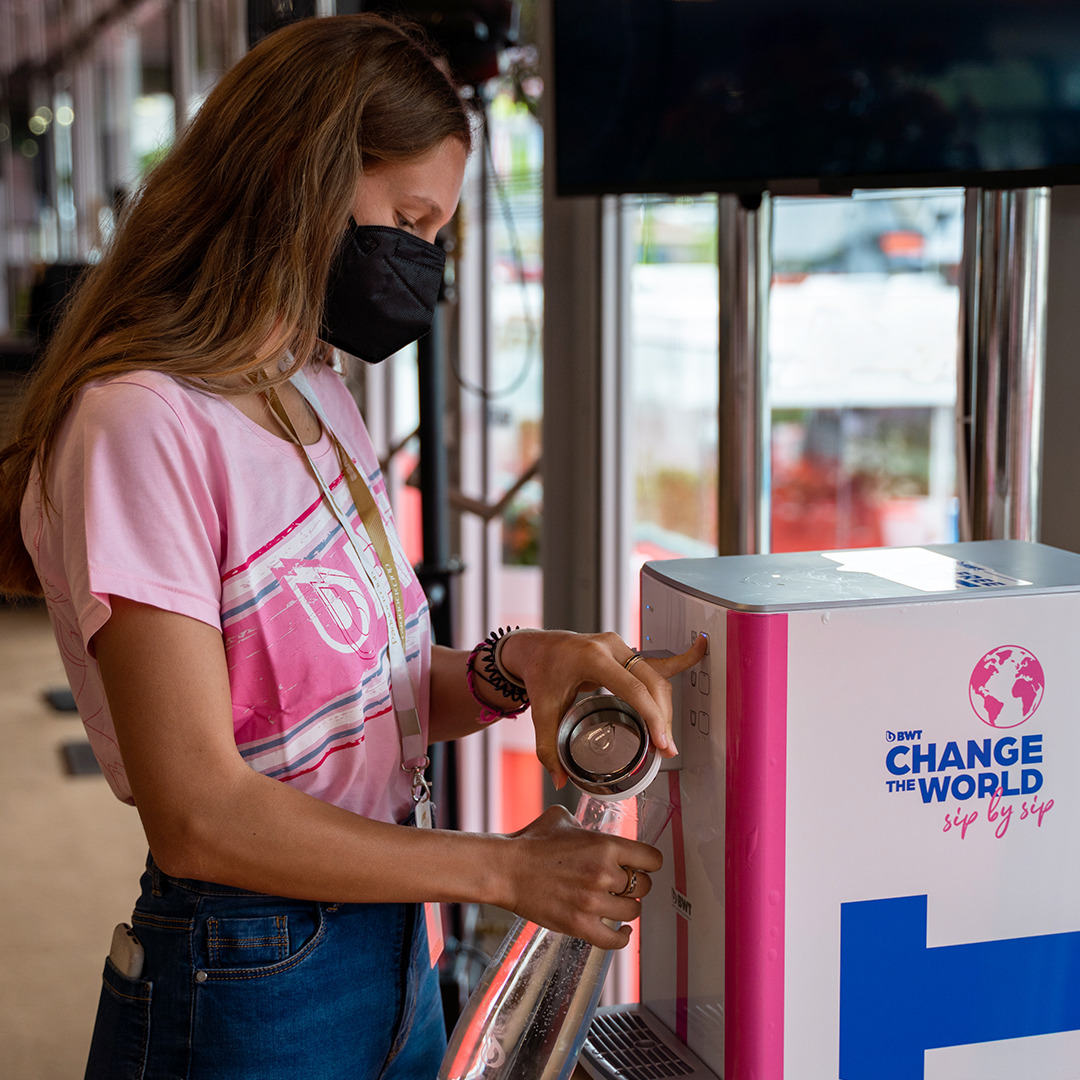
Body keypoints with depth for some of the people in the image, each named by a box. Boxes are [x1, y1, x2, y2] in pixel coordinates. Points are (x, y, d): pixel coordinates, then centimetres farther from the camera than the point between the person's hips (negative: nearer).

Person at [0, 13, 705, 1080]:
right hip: (251, 994, -8)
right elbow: (198, 814, -23)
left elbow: (374, 692, 9)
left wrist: (511, 668, -12)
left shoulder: (317, 396, 8)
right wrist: (507, 870, -18)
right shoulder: (144, 426, -21)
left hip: (394, 949, 8)